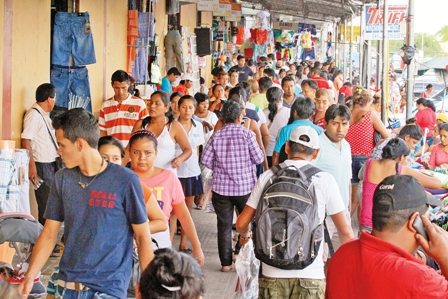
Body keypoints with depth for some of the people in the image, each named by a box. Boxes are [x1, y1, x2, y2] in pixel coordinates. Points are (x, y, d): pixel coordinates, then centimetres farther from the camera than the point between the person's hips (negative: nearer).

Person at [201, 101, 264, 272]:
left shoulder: (217, 135, -3)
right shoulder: (247, 134, -9)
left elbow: (205, 159, -5)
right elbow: (259, 159, -7)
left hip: (221, 187, 1)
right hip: (245, 187, -1)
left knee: (224, 225, 9)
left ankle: (226, 263, 11)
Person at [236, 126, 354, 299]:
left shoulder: (267, 177, 2)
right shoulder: (325, 180, -1)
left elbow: (242, 223, 5)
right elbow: (345, 232, 2)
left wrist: (245, 235, 29)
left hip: (272, 275, 1)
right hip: (310, 277, -1)